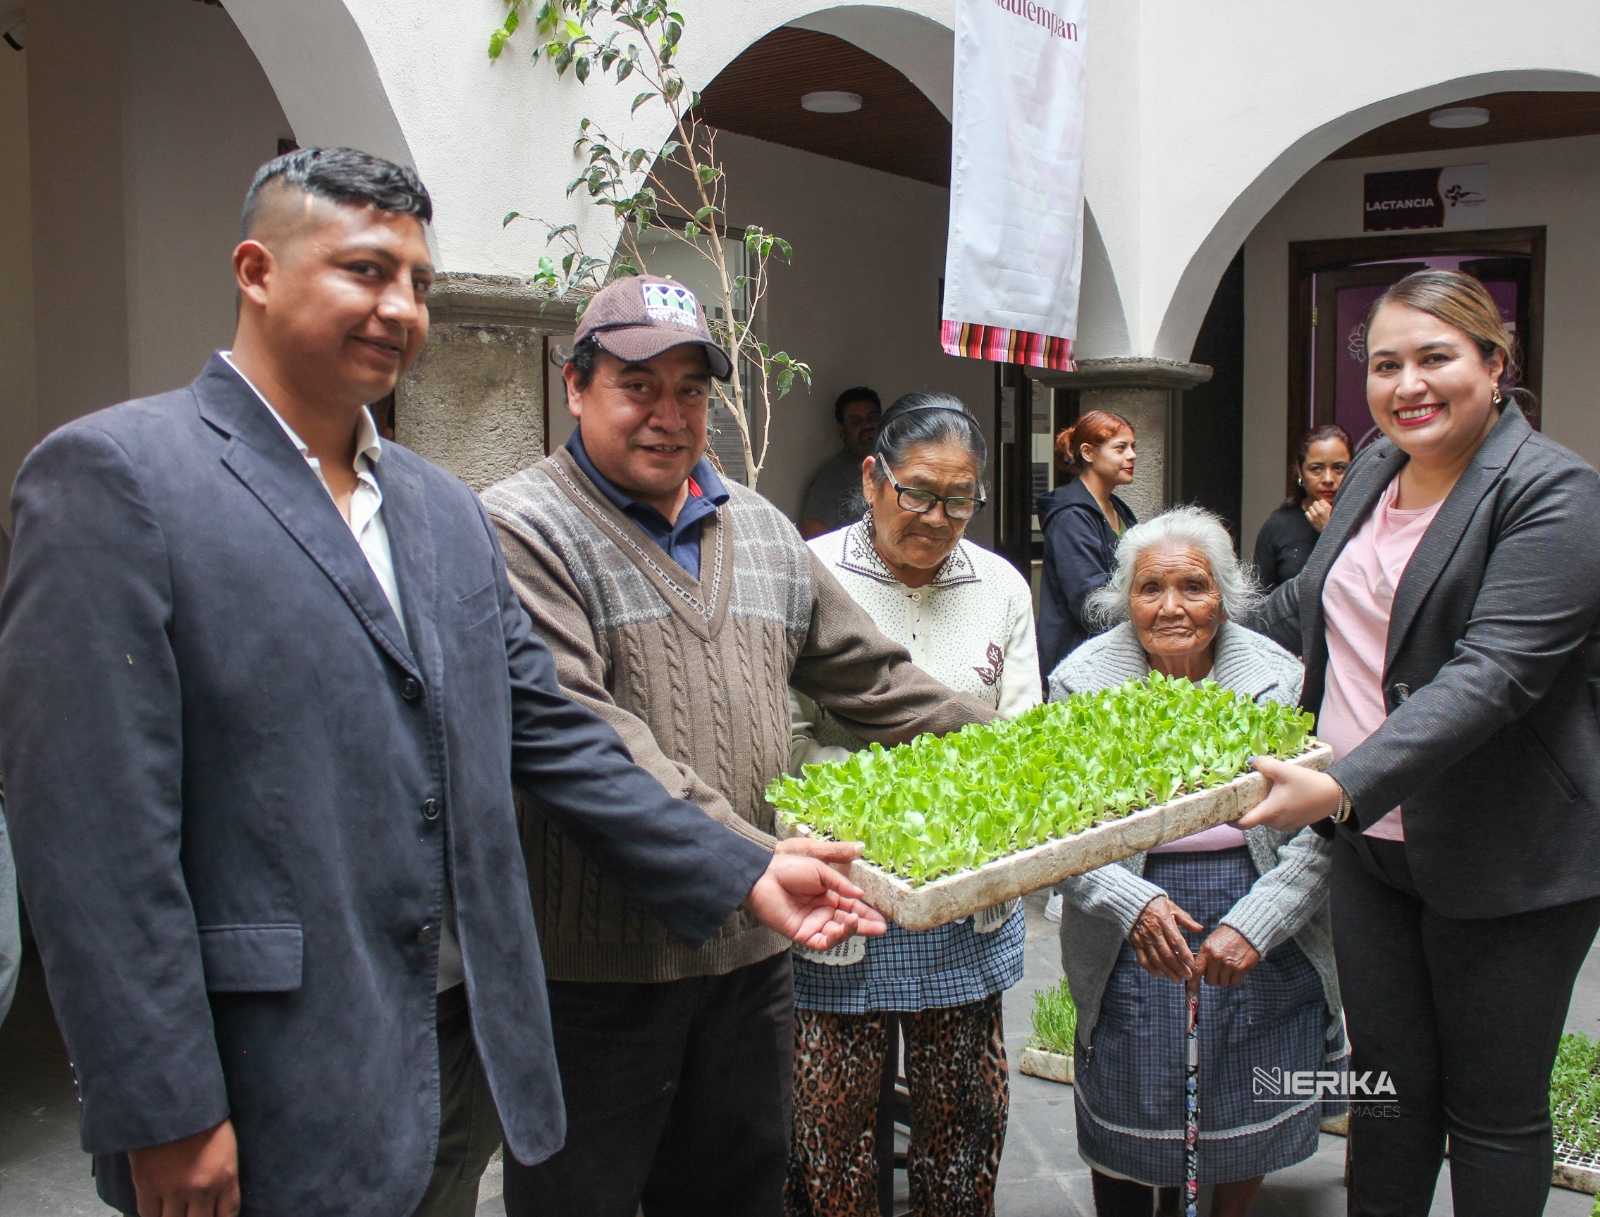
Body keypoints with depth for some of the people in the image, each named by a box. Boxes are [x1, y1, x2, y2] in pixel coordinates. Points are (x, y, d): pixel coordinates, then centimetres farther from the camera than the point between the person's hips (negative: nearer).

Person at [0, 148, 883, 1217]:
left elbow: (547, 732, 11)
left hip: (465, 1057, 7)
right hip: (276, 1108, -6)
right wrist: (165, 1120, -16)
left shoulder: (445, 507, 11)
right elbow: (93, 829, -16)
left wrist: (744, 875, 6)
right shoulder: (114, 475, -11)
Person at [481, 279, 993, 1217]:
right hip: (594, 962, -6)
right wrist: (751, 855, -28)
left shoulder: (764, 533, 13)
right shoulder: (523, 530, -10)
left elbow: (872, 679, 17)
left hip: (751, 952, 6)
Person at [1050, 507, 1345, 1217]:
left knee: (1256, 1101, 9)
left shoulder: (1279, 677, -5)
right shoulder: (1082, 679, -5)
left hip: (1265, 930, 1)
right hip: (1131, 926, 0)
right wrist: (1134, 904, -21)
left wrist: (1255, 923, -17)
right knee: (1129, 1110, 5)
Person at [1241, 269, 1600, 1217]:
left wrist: (1346, 785, -36)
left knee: (1494, 1109, 8)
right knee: (1389, 1079, 15)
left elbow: (1491, 674, -27)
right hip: (1373, 844, 6)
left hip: (1508, 861, -6)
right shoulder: (1376, 470, 8)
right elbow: (1309, 605, 24)